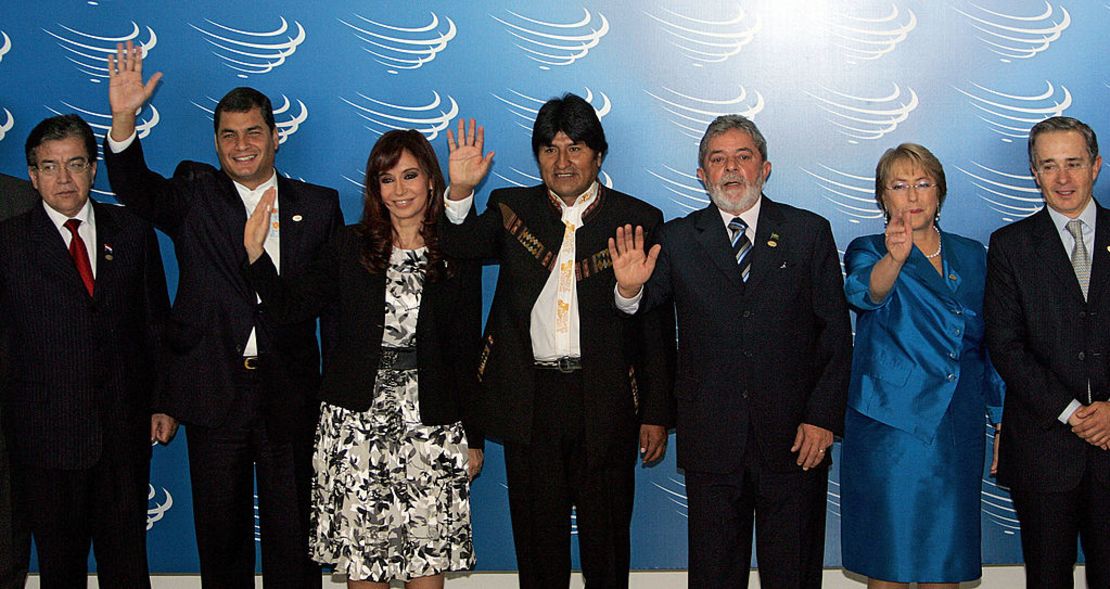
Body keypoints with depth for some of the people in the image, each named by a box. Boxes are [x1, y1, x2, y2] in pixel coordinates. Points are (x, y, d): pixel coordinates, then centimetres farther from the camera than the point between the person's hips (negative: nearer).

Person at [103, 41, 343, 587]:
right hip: (214, 393, 0)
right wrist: (123, 118, -33)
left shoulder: (318, 205, 6)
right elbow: (135, 188, -14)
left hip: (291, 397, 0)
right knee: (220, 529, 13)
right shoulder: (194, 194, 5)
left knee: (293, 530, 8)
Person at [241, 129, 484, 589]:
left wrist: (473, 438, 6)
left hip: (431, 428, -1)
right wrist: (255, 250, -12)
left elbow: (467, 352, 5)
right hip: (356, 424, 1)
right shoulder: (350, 247, 7)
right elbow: (290, 307, 1)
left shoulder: (458, 255, 4)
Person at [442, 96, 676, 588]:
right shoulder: (512, 209, 8)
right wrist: (460, 191, -28)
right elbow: (461, 247, -10)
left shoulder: (638, 220, 3)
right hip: (529, 398, 1)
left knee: (606, 533, 9)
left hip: (606, 401, -1)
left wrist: (657, 414, -1)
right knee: (537, 533, 11)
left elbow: (657, 326, 2)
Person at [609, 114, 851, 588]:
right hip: (711, 439, 1)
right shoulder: (677, 239, 5)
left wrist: (824, 417, -5)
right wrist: (630, 289, -24)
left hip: (794, 439, 0)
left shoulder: (810, 233, 4)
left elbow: (836, 333, 2)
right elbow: (644, 311, -1)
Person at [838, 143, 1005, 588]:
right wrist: (894, 258, -45)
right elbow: (866, 291, -24)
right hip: (889, 432, -3)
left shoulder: (972, 256, 12)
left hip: (958, 435, 3)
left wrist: (1003, 422, 10)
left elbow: (991, 345, 16)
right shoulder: (868, 251, 1)